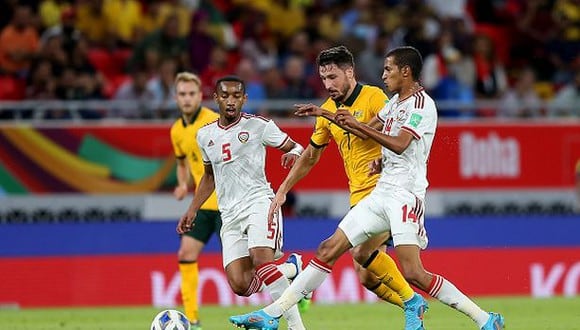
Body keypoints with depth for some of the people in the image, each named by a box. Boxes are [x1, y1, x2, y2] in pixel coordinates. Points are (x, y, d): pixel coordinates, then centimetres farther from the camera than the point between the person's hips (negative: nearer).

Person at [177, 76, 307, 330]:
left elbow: (296, 147, 6)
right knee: (241, 286, -11)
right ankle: (290, 268, 17)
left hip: (258, 202, -5)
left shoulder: (258, 125, 0)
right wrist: (192, 210, 25)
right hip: (229, 214, 5)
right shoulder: (205, 135, 15)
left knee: (261, 261, -30)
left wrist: (293, 154, -18)